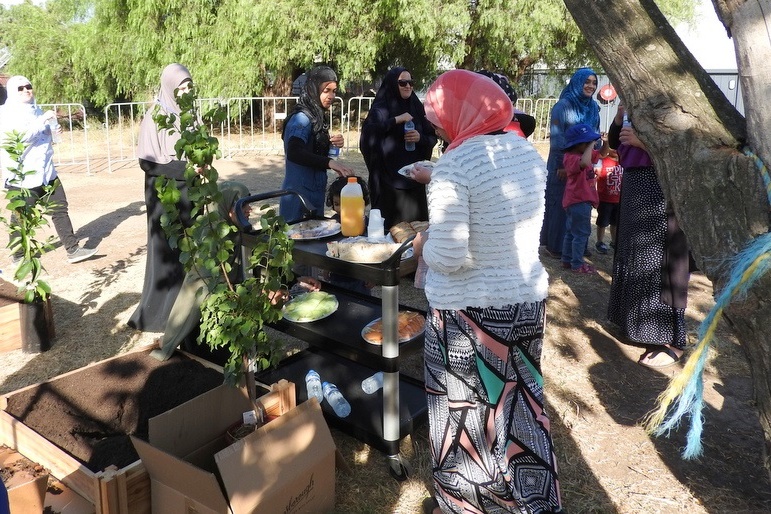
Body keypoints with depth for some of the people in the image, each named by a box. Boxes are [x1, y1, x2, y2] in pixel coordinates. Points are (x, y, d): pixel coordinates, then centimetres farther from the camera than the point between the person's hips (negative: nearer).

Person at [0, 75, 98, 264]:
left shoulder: (35, 109, 16)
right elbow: (18, 136, -26)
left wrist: (54, 133, 8)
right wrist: (42, 120, -25)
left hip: (46, 172, 7)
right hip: (21, 176, -7)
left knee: (60, 209, 5)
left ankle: (73, 250, 8)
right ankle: (18, 255, 20)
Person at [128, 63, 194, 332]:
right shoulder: (155, 117, -11)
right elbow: (148, 162, -15)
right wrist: (186, 168, -22)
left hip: (189, 191, 6)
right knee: (168, 251, -2)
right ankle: (161, 310, 10)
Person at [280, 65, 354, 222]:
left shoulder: (317, 117, 10)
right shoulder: (302, 119, -18)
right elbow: (293, 153, -35)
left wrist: (333, 144, -5)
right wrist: (330, 162, -45)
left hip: (314, 195, 9)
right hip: (300, 198, -9)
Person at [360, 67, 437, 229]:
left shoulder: (417, 107, 11)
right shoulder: (381, 108, -2)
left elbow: (433, 138, 12)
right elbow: (368, 129, -21)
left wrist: (420, 138, -9)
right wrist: (396, 120, -23)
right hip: (388, 176, -4)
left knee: (415, 221, 3)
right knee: (391, 222, -4)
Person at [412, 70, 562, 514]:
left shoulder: (455, 164, -21)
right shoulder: (529, 153, 2)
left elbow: (447, 257, -24)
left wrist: (422, 244, -3)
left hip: (469, 311, -7)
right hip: (529, 299, 7)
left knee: (464, 413, 14)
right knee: (519, 405, 22)